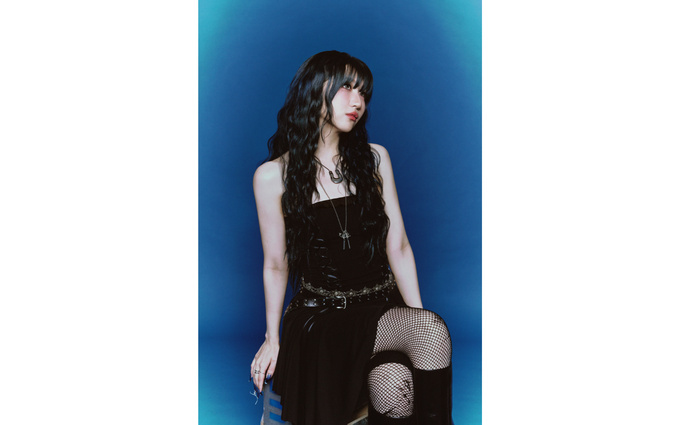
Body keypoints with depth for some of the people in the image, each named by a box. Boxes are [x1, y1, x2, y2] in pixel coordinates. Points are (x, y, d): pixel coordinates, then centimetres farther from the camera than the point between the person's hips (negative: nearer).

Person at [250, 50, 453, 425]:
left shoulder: (374, 158, 7)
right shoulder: (273, 176, -1)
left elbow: (398, 246, 5)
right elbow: (276, 265, 5)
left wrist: (419, 315, -2)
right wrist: (272, 338, 4)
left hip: (382, 305, 3)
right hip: (320, 313, -2)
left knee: (395, 386, -30)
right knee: (433, 330, -27)